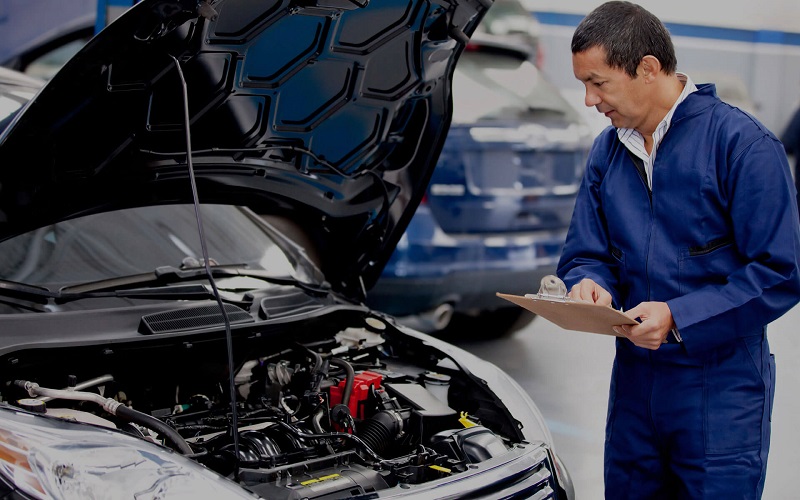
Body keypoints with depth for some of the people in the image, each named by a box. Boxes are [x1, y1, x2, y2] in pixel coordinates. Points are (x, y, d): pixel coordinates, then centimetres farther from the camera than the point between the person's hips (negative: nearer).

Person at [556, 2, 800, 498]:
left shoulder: (742, 143, -13)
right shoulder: (607, 151, 8)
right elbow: (585, 255, 11)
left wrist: (679, 318, -24)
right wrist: (590, 287, -13)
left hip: (720, 386, -6)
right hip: (633, 376, 6)